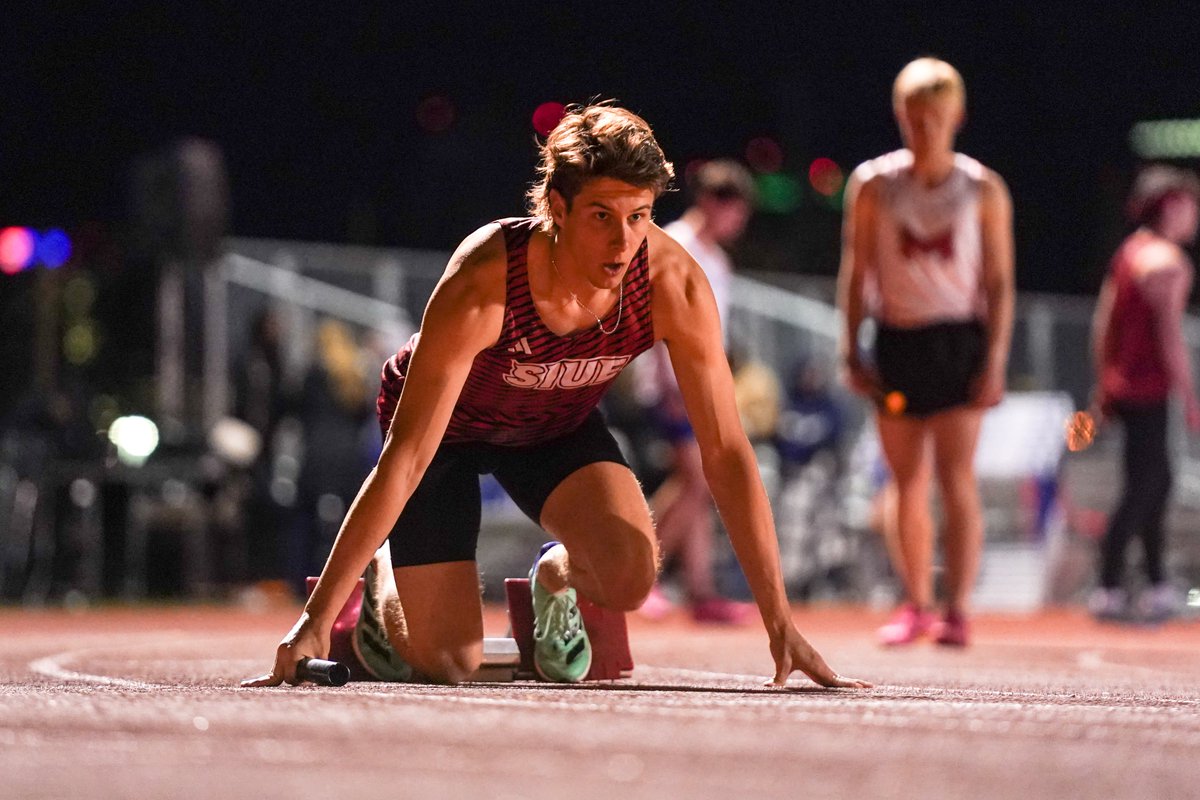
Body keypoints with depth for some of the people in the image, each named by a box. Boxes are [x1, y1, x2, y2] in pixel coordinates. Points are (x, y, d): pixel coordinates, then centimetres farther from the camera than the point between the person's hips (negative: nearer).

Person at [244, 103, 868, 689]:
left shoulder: (674, 284, -29)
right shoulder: (483, 285, -39)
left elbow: (726, 452, -22)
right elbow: (404, 460, -37)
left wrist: (780, 623, -23)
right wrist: (316, 618, -39)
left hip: (559, 425, 3)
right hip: (448, 428, -3)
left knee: (630, 573, -25)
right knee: (447, 664, -10)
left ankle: (555, 579, 12)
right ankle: (383, 579, 25)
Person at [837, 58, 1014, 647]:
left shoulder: (983, 189, 1)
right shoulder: (873, 185, 4)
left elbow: (1000, 282, 1)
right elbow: (855, 272, 8)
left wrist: (995, 360, -7)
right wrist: (852, 351, 2)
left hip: (959, 340, -2)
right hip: (897, 341, 2)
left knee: (955, 477, -11)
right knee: (908, 483, 7)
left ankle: (957, 610, -11)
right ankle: (916, 605, 17)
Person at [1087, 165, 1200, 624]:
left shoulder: (1130, 251, 14)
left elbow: (1102, 323, 17)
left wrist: (1103, 387, 22)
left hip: (1121, 384, 10)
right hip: (1147, 388, -10)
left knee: (1157, 480, 15)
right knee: (1143, 488, -7)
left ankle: (1157, 586, 19)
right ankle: (1109, 589, -8)